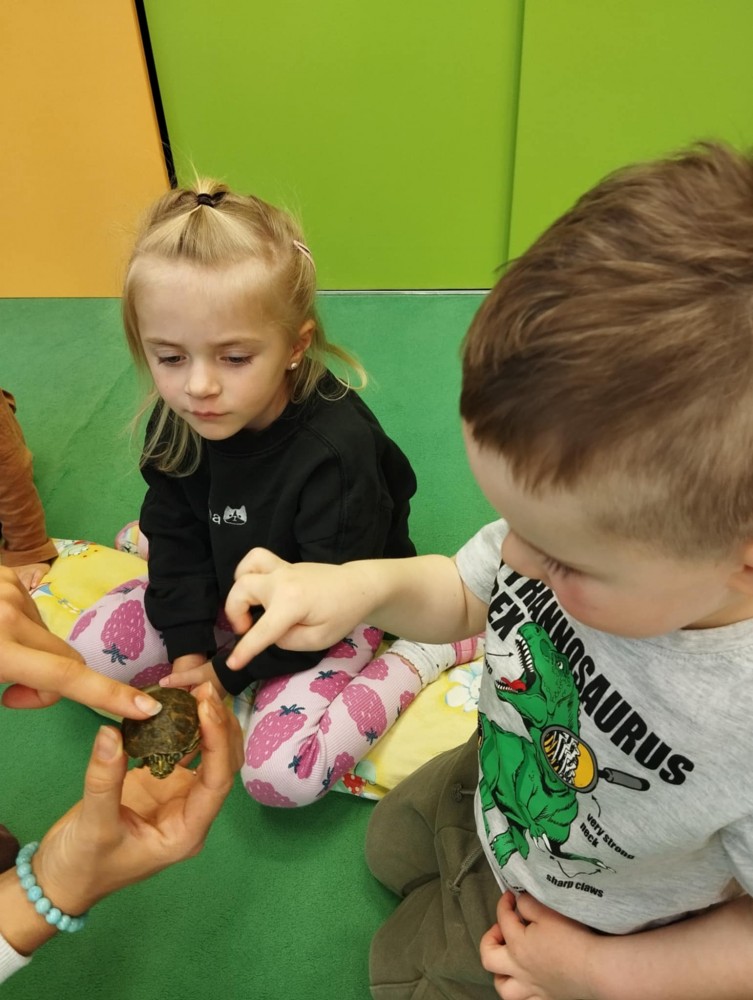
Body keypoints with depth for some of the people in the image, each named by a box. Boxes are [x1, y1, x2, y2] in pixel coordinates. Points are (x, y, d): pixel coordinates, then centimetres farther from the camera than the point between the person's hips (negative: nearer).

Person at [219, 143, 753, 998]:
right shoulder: (587, 529, -31)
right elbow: (461, 597, -12)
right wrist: (365, 583, -31)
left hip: (562, 923, -4)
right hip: (490, 793, 4)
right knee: (390, 841, 31)